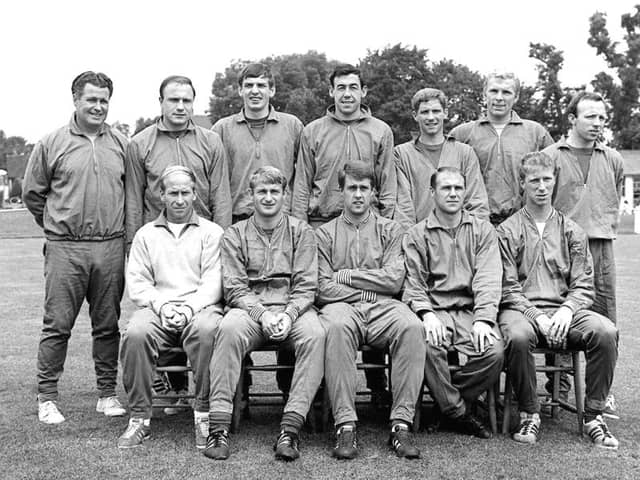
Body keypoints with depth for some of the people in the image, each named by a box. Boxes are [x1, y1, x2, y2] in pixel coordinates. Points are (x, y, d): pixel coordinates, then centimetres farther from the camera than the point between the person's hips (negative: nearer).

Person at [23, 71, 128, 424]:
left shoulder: (121, 144, 9)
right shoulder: (52, 144, 2)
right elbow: (32, 193, 9)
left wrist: (116, 228, 11)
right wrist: (59, 226, 12)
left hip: (111, 248, 2)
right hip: (65, 249, -2)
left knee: (107, 325, 8)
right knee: (57, 325, 0)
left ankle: (108, 394, 18)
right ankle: (47, 397, 10)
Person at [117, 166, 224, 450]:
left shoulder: (211, 232, 14)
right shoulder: (146, 234, 21)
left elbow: (213, 282, 2)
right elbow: (136, 282, 10)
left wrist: (190, 308, -14)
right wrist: (161, 304, -8)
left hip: (199, 307, -2)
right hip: (157, 307, 2)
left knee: (206, 330, -36)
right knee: (135, 333, -31)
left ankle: (204, 413, -24)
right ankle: (139, 417, -18)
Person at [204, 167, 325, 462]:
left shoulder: (301, 232, 13)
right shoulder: (235, 234, 13)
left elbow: (306, 286, 4)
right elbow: (234, 288, 3)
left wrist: (288, 316, -15)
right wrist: (262, 314, -14)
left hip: (293, 308, 0)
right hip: (249, 307, 0)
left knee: (314, 334, -32)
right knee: (229, 329, -34)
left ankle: (291, 427, -32)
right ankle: (219, 426, -31)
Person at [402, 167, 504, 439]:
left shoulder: (482, 230, 15)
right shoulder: (416, 236, 13)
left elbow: (488, 280, 3)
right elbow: (413, 284, 4)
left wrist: (483, 319, -13)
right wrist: (427, 314, -16)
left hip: (471, 310, 1)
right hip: (434, 310, -1)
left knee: (493, 351, -27)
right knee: (427, 345, -33)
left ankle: (448, 399, -1)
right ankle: (458, 413, -11)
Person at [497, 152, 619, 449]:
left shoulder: (571, 231, 16)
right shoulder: (507, 231, 8)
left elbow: (583, 285, 10)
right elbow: (508, 287, 0)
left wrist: (567, 311, -11)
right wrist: (537, 317, -14)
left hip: (564, 310, 3)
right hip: (521, 309, -2)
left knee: (606, 332, -27)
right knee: (517, 336, -37)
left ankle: (593, 415, -12)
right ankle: (529, 415, -15)